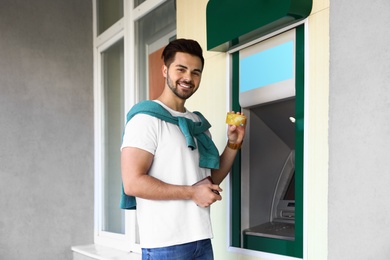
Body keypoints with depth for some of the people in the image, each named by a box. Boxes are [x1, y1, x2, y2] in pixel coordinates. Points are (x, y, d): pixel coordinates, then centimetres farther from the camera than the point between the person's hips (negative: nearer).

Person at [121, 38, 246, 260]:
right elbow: (133, 183, -19)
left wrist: (233, 144, 3)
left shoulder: (199, 123, 12)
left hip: (201, 239, 7)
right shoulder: (147, 118, -10)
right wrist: (192, 193, -16)